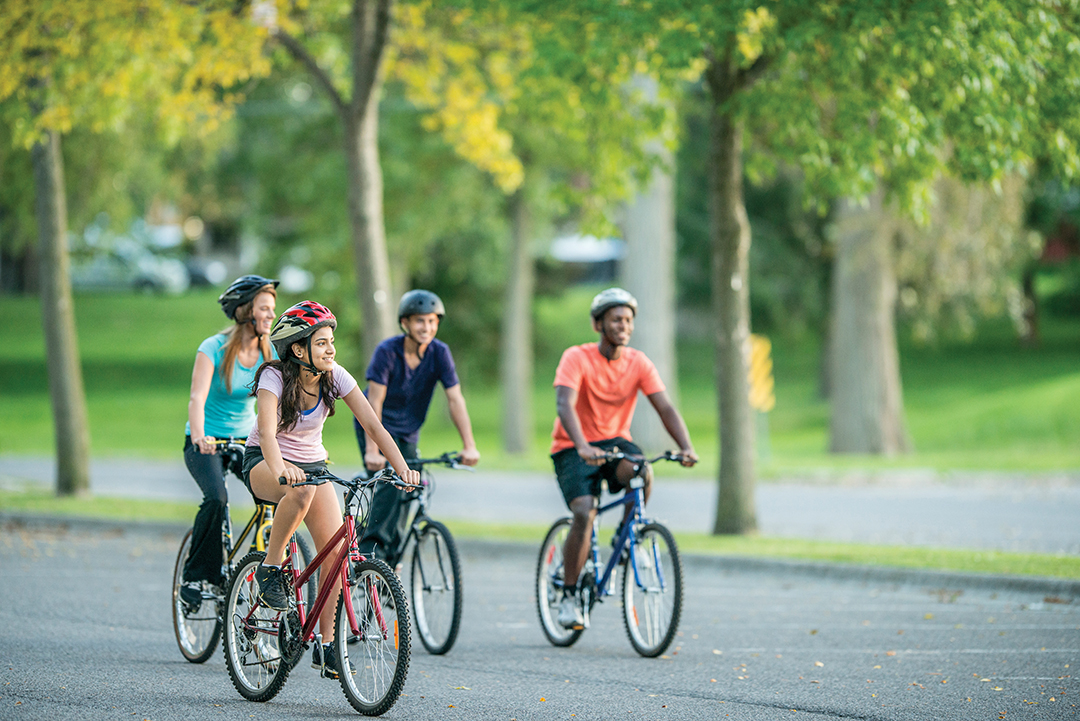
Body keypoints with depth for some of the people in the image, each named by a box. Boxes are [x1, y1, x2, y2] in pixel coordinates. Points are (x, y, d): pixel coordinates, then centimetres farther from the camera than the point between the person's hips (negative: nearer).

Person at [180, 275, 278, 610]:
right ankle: (196, 576, -16)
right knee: (216, 498, -31)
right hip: (206, 443, -5)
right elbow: (197, 398, -28)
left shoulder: (268, 353, 0)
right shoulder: (214, 348, -16)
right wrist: (199, 437, -47)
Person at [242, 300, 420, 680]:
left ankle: (325, 645, -5)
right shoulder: (274, 377, -23)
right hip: (263, 463, -4)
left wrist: (402, 468, -31)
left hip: (312, 463, 4)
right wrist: (280, 468, -58)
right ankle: (270, 568, -20)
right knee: (302, 490, -40)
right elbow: (267, 431, -38)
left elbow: (373, 425, -16)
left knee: (334, 549, -14)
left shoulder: (335, 377, -12)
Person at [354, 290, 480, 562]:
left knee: (405, 496, 1)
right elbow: (375, 402, -25)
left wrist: (469, 446, -20)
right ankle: (371, 547, -21)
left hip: (408, 431, 4)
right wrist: (372, 450, -32)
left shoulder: (439, 353, -12)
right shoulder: (387, 351, -22)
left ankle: (389, 555, 14)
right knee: (392, 484, -24)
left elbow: (455, 399, -13)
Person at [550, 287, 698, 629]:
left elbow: (665, 408, -12)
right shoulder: (577, 358, -16)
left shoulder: (639, 363, -5)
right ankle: (569, 595, -9)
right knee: (584, 513, -24)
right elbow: (565, 404, -30)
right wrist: (583, 447, -48)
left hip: (615, 441, 3)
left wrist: (686, 447, -30)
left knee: (643, 474, -31)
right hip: (574, 448, -3)